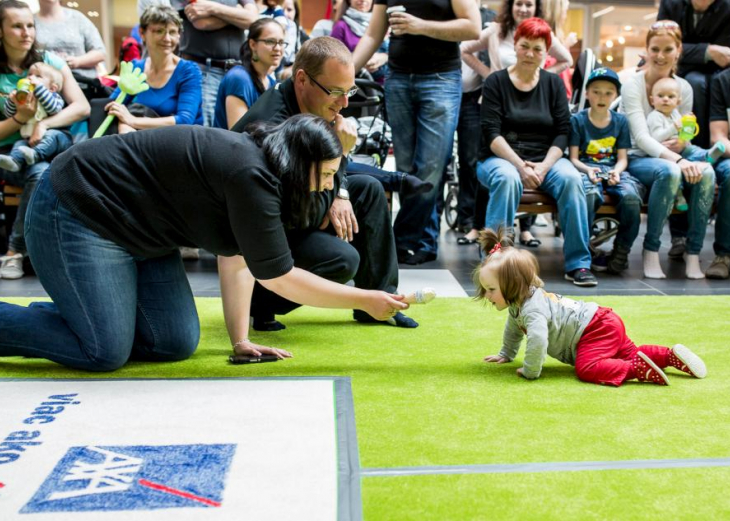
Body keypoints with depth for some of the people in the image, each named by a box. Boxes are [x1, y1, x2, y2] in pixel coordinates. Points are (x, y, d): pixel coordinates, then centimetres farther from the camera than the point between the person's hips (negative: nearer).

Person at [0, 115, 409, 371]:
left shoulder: (253, 168, 2)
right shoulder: (250, 175, -27)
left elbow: (237, 259, 4)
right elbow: (278, 277, -23)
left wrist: (241, 341, 0)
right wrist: (367, 300, -16)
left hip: (137, 231, 9)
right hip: (78, 212, -9)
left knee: (177, 344, 1)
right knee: (106, 352, -14)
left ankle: (65, 314, 18)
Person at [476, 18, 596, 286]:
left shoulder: (553, 83, 11)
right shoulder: (496, 82, 3)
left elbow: (562, 131, 3)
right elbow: (491, 133, -8)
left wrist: (544, 166, -13)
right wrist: (520, 165, -19)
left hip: (545, 159, 3)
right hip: (501, 158, -2)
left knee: (571, 178, -28)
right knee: (507, 178, -36)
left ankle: (578, 263, -25)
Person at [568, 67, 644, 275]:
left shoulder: (620, 121, 14)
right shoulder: (578, 120, 6)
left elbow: (622, 158, 10)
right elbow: (573, 158, 1)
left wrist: (616, 171, -12)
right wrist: (588, 170, -19)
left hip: (613, 170, 3)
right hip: (585, 169, -3)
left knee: (631, 196, -31)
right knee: (590, 194, -39)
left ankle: (621, 250, -10)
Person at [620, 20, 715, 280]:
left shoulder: (684, 88, 9)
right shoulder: (632, 85, -7)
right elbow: (641, 136, -18)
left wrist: (681, 145, -13)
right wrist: (677, 159, -32)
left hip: (670, 158, 5)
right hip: (636, 159, -4)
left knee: (706, 172, -29)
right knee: (669, 171, -38)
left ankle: (693, 253, -20)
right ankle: (651, 250, -24)